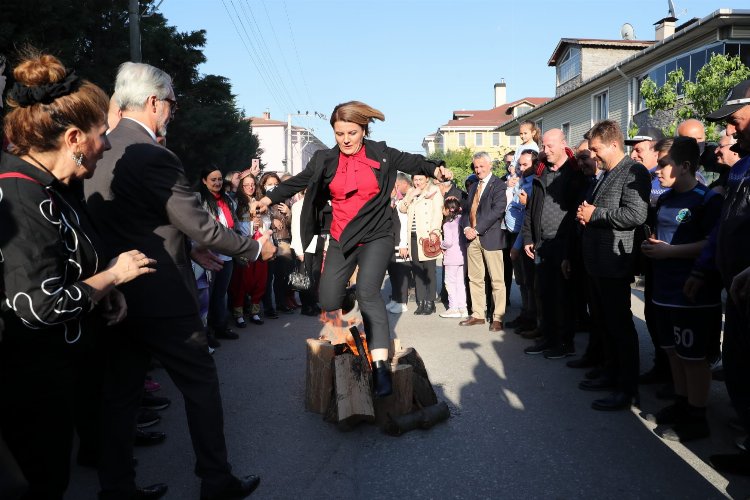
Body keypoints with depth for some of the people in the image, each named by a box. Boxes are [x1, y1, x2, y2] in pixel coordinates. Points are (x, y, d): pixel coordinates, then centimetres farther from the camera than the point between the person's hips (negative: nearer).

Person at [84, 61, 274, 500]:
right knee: (202, 384, 8)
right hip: (161, 297, -8)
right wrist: (256, 247, -3)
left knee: (120, 392, 16)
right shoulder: (155, 156, -19)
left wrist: (186, 246, 17)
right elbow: (200, 224, -17)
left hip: (116, 294, 8)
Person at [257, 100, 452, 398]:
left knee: (367, 292, -23)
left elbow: (411, 161, 8)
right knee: (328, 299, 2)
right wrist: (268, 199, 9)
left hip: (376, 237, -3)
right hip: (341, 240, 3)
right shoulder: (325, 160, 4)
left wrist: (435, 170, -10)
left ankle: (380, 366, -23)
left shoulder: (380, 154, 0)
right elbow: (298, 182, 13)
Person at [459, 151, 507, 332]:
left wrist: (477, 229, -16)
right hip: (472, 237, 7)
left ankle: (498, 318, 3)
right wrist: (466, 228, -2)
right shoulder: (473, 187, 21)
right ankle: (477, 314, 18)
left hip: (490, 237, -7)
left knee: (497, 280, -2)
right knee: (475, 278, 10)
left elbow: (497, 210, -14)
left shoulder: (498, 185, -3)